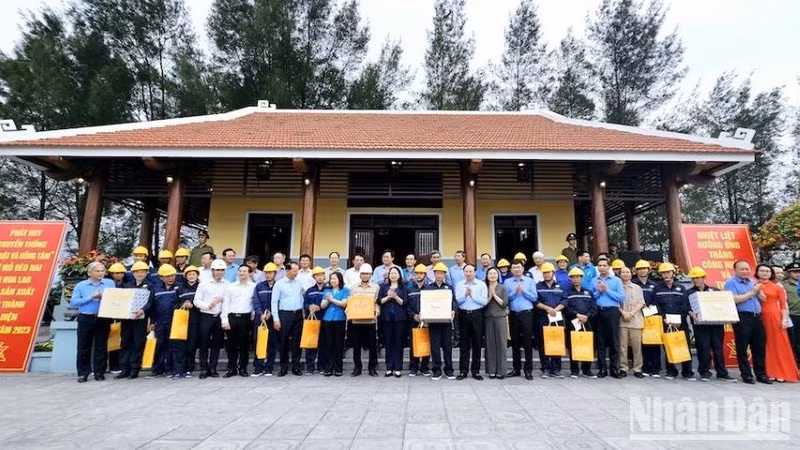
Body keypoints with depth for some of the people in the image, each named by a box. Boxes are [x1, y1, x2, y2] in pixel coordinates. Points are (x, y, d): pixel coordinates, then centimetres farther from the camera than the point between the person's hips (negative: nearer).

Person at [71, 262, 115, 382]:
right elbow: (73, 301, -5)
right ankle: (83, 373, 16)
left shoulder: (110, 283, 5)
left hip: (103, 319, 0)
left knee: (101, 347, 5)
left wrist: (104, 297, -17)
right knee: (84, 347, 5)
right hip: (85, 319, 0)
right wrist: (90, 297, -13)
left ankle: (99, 372, 15)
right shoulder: (81, 285, 3)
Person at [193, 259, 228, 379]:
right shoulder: (204, 283, 0)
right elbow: (196, 301, -2)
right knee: (204, 344, 3)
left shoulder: (227, 284, 4)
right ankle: (203, 369, 13)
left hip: (219, 317, 2)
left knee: (216, 344, 8)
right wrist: (208, 305, -14)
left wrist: (223, 299, -14)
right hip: (206, 316, -1)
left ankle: (212, 368, 18)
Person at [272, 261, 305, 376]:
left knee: (296, 341, 6)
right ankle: (284, 367, 13)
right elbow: (274, 302, -5)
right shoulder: (279, 284, -4)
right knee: (284, 342, 2)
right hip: (285, 314, -3)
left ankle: (296, 367, 14)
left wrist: (303, 312, 9)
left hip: (298, 314, 3)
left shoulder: (299, 283, 8)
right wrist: (276, 319, -9)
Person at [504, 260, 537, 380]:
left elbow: (534, 297, -1)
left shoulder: (530, 281, 6)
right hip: (513, 314, 1)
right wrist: (515, 292, -15)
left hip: (527, 313, -1)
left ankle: (528, 369, 7)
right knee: (515, 342, 9)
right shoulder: (507, 282, 6)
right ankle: (516, 368, 18)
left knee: (527, 341, -1)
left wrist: (524, 291, -12)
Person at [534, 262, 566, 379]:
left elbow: (564, 301, 4)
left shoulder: (560, 286, 14)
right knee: (543, 344, 0)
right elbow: (535, 301, -2)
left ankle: (556, 369, 10)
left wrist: (556, 309, -12)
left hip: (557, 318, 2)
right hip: (542, 318, -1)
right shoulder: (538, 286, 8)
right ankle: (546, 369, 7)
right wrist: (547, 308, -13)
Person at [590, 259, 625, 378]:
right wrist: (598, 291, -10)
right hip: (598, 312, 2)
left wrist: (607, 290, -8)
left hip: (612, 311, -1)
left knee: (614, 341, 0)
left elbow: (622, 297, -5)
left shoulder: (616, 280, 7)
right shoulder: (593, 281, 11)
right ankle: (602, 368, 13)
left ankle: (614, 368, 8)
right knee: (600, 341, 6)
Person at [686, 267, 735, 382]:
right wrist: (692, 314, -24)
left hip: (716, 323, 3)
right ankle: (704, 373, 6)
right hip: (700, 325, -2)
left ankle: (722, 373, 16)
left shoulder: (714, 290, 15)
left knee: (718, 349, 6)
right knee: (704, 349, -4)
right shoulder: (689, 292, 6)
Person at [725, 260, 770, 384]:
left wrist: (759, 291, -2)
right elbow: (734, 299, -15)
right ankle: (746, 375, 9)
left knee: (759, 347, 10)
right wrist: (751, 293, -8)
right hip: (742, 318, -6)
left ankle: (761, 374, 20)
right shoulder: (731, 283, -2)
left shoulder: (753, 282, 18)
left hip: (756, 317, 6)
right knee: (742, 348, 0)